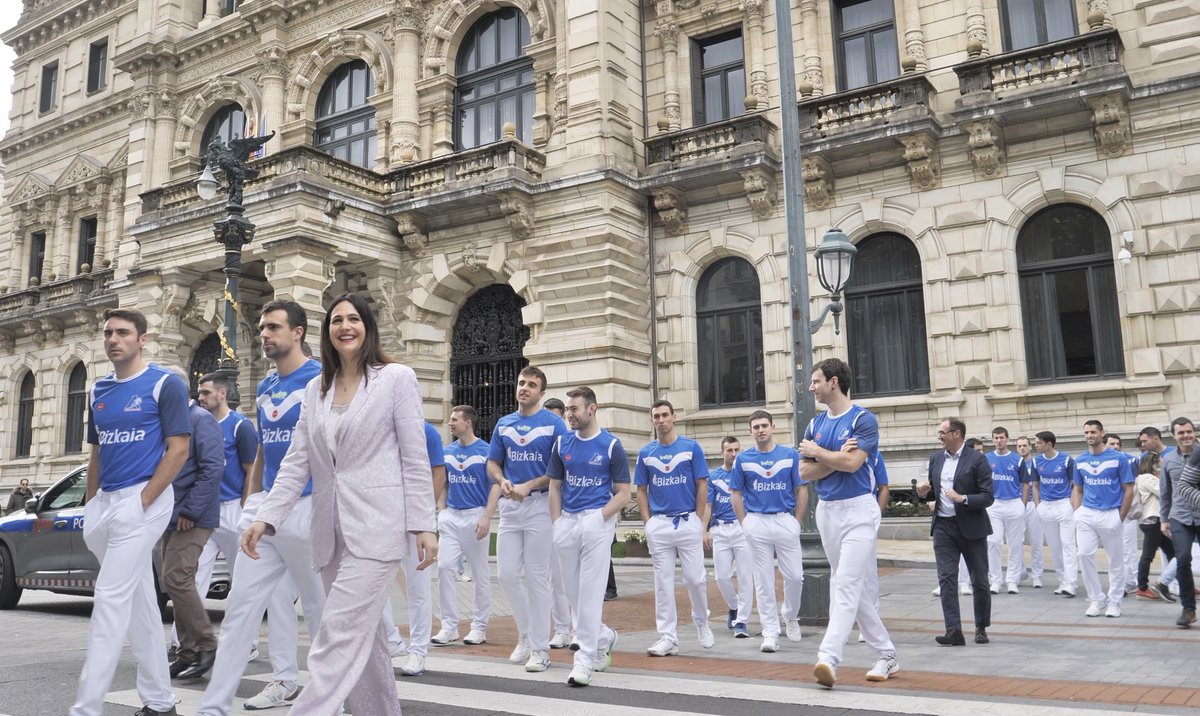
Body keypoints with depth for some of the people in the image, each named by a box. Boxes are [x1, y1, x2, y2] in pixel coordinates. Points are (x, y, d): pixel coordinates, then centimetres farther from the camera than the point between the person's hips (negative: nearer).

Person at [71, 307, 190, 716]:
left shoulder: (164, 385, -5)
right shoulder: (98, 391, 15)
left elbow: (178, 450, -10)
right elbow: (96, 453, 20)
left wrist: (142, 501, -15)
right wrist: (90, 506, 13)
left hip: (143, 501, -7)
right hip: (105, 502, 7)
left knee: (111, 598, -10)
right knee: (139, 600, 11)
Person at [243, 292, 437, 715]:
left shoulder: (396, 378, -1)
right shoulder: (315, 389, 14)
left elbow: (415, 459, -4)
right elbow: (297, 462, 10)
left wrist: (424, 526, -9)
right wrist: (266, 518, -2)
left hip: (376, 526, -6)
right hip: (332, 531, 6)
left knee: (340, 633, -11)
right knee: (365, 637, 13)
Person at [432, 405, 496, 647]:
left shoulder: (485, 451, -7)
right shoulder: (447, 451, 9)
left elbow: (495, 485, -9)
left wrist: (486, 518, -18)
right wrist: (441, 512, 7)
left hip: (475, 516, -5)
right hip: (451, 516, 5)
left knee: (480, 572, 4)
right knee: (444, 566, -4)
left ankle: (479, 627, 15)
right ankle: (449, 626, 5)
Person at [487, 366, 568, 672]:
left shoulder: (554, 423, -2)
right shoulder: (503, 424, 13)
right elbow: (492, 463, 16)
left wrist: (529, 486, -15)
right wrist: (503, 482, -6)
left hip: (540, 505, -5)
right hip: (509, 506, 5)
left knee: (537, 577, -2)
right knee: (506, 573, 4)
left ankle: (540, 647, 8)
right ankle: (526, 632, 25)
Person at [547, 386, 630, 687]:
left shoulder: (611, 445, -2)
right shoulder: (562, 443, 10)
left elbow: (623, 494, -2)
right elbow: (555, 486, 14)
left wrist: (600, 517, -14)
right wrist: (557, 523, 4)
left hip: (597, 519, -5)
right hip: (566, 521, 5)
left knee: (590, 589, -6)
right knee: (572, 589, 11)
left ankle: (585, 657, 1)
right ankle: (604, 635, 32)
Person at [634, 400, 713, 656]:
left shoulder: (691, 447, 1)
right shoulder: (645, 453, 8)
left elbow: (702, 486, 1)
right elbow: (641, 490, 11)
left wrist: (699, 521, -4)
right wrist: (648, 522, 1)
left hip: (688, 521, -2)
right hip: (658, 524, 2)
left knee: (695, 578, 0)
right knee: (663, 582, 3)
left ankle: (702, 623, 26)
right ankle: (668, 637, 9)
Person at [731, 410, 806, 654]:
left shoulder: (791, 455, 4)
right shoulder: (743, 459, 5)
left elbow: (801, 490, 5)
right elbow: (737, 495, 8)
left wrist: (797, 523, 0)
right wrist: (745, 525, 0)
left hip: (786, 521, 0)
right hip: (756, 522, 0)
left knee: (795, 575, 0)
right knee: (763, 580, 2)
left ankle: (791, 616, 28)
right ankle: (770, 632, 8)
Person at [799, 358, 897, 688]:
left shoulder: (863, 419, -7)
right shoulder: (815, 423, 11)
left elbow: (852, 463, -20)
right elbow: (805, 472, 4)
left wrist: (816, 451, -5)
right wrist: (838, 456, -11)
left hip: (858, 509, -7)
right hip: (826, 510, 7)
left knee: (846, 584, -13)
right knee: (852, 586, 11)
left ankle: (828, 658, -21)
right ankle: (886, 654, 23)